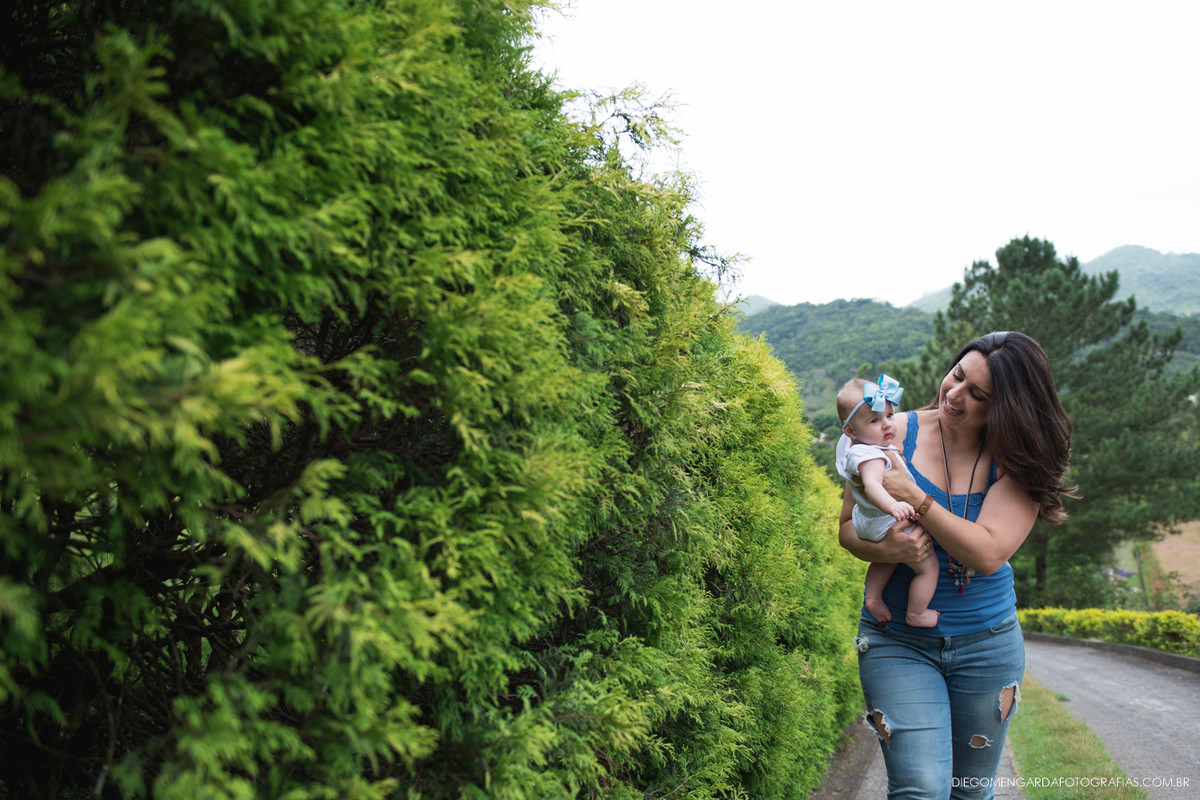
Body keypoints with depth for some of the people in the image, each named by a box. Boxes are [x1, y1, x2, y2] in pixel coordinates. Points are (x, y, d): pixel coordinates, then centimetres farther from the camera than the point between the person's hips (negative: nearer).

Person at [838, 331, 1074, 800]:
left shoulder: (1016, 463, -8)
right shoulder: (898, 434, -7)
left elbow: (988, 553, -21)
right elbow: (848, 527, -3)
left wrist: (915, 498, -23)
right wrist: (886, 550, -24)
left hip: (987, 642, 2)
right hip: (898, 640, -1)